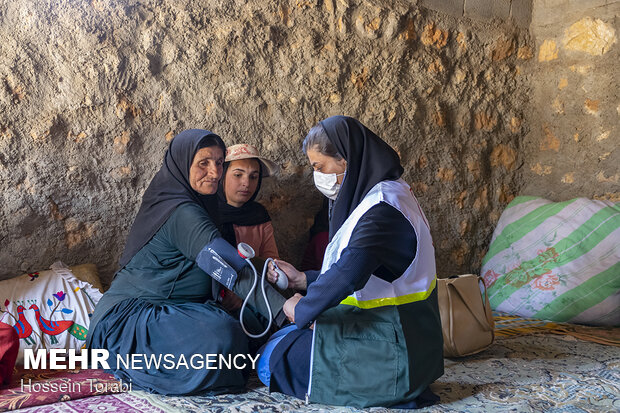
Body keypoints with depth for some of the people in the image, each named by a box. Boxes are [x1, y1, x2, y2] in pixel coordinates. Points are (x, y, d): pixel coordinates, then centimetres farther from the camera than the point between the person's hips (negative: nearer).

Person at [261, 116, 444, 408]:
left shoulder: (383, 206, -22)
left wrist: (303, 307, -18)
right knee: (282, 338, 23)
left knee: (271, 360, 1)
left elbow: (349, 273, -36)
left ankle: (391, 389, -4)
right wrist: (303, 280, 10)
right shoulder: (385, 196, 10)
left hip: (388, 348, -10)